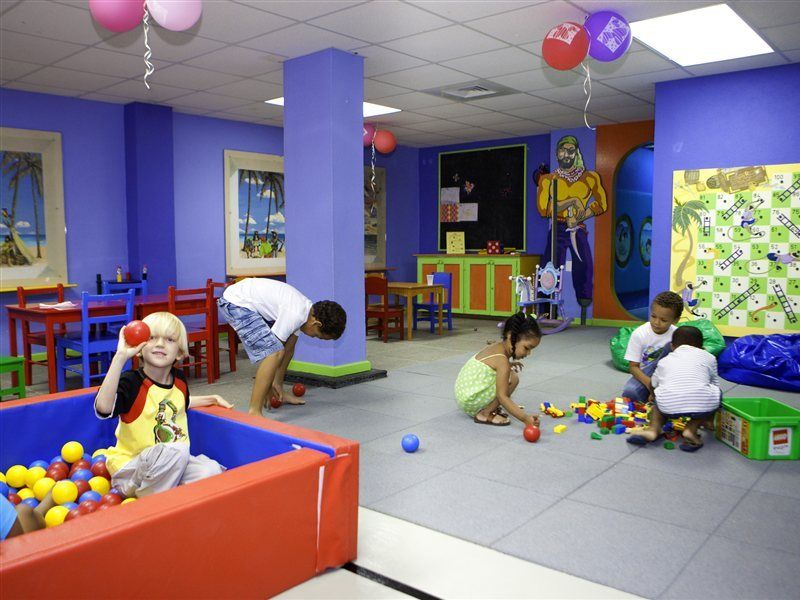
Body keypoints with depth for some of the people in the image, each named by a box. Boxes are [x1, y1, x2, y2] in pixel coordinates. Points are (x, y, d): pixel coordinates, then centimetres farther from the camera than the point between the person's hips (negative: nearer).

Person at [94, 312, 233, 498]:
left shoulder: (179, 380, 3)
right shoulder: (131, 382, -16)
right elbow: (103, 408, -39)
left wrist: (211, 399, 18)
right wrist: (120, 357, -39)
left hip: (174, 465, 5)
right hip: (129, 471, -4)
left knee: (211, 470, -24)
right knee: (176, 450, -34)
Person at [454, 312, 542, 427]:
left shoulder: (497, 346, 5)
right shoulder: (502, 361, -21)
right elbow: (502, 397, -26)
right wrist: (525, 419, -33)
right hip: (470, 401, -10)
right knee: (512, 378, -16)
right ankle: (484, 414, -11)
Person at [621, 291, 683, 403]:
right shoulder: (639, 334, -13)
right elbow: (633, 366, -12)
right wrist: (649, 383, -31)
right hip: (644, 376, -2)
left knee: (671, 346, -25)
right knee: (630, 392, -36)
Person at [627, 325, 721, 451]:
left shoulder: (664, 361, 28)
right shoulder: (709, 357, 26)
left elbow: (654, 386, 38)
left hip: (670, 406, 2)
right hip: (702, 404, -2)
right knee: (717, 393, 30)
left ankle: (653, 428, 8)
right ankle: (691, 429, 11)